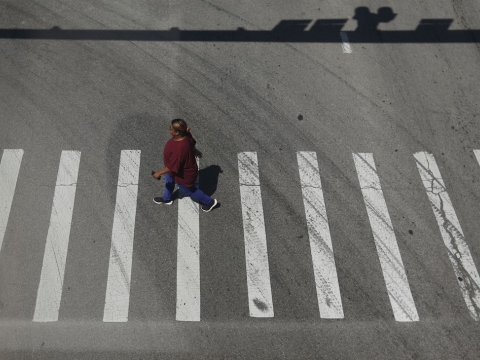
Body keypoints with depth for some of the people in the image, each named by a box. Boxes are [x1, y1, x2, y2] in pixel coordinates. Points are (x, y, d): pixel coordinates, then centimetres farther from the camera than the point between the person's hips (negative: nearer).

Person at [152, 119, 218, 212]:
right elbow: (192, 142, 2)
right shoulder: (185, 134, -21)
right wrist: (194, 150, 23)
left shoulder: (180, 148, -44)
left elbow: (172, 167, -32)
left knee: (189, 190, 20)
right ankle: (167, 199, 60)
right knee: (169, 179, 31)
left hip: (184, 174, -8)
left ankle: (209, 202, 42)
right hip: (185, 166, 9)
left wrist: (159, 173, -18)